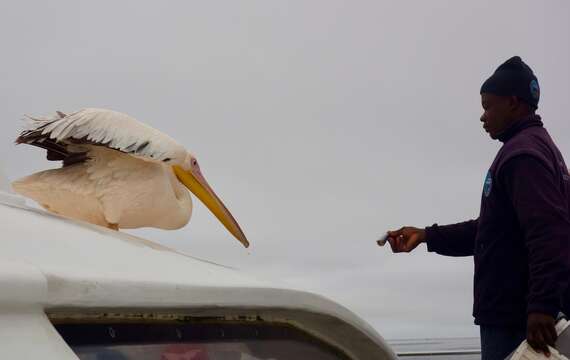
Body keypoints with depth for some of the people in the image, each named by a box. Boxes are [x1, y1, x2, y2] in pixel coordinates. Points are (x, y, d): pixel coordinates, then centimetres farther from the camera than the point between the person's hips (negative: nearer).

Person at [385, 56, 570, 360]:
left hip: (518, 318, -10)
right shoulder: (536, 147, 22)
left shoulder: (524, 153, -12)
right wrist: (427, 236, 20)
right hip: (512, 313, 10)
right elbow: (496, 228, 24)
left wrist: (543, 304, -31)